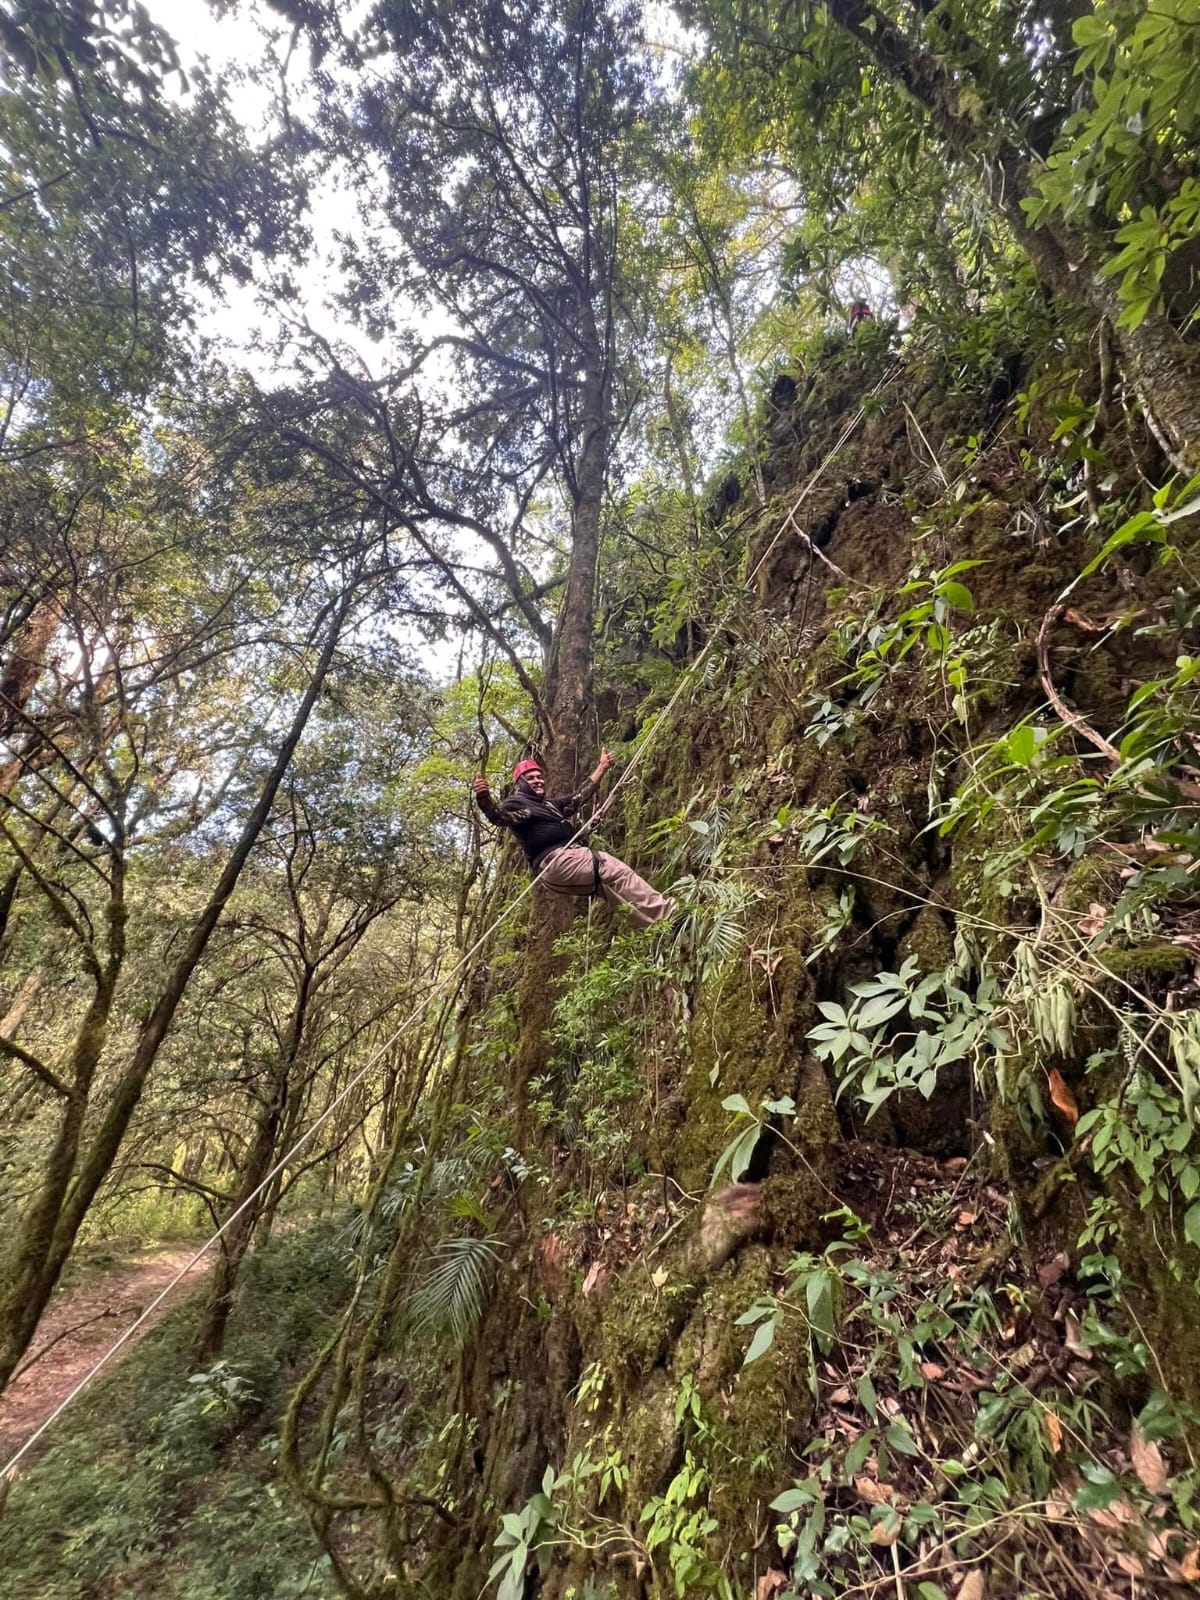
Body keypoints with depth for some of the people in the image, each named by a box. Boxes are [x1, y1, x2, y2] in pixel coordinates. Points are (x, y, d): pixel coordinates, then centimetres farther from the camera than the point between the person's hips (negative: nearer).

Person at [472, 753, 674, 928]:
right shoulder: (516, 803, 3)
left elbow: (580, 796, 39)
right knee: (618, 872, -15)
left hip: (572, 856, 10)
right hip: (555, 860, -10)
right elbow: (499, 816, -19)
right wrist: (484, 799, -41)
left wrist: (601, 768, 44)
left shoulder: (550, 804, 30)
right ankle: (665, 915, -13)